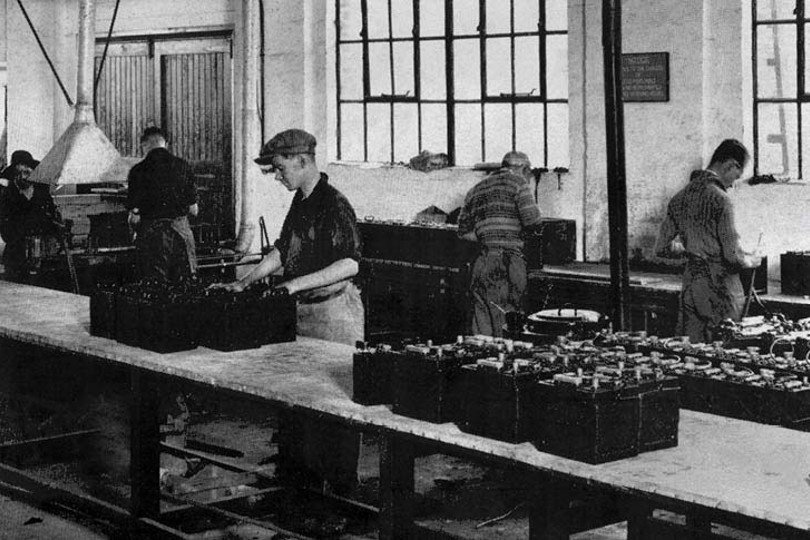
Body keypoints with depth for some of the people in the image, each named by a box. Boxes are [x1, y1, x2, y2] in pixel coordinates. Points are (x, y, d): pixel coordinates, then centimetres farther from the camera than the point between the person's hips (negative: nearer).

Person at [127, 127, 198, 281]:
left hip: (152, 233, -3)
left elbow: (134, 217, -7)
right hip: (182, 231, 3)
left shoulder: (139, 171, -7)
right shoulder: (183, 166, 4)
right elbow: (194, 210, 7)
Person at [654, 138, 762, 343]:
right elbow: (733, 256, -18)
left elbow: (662, 248, 10)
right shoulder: (720, 199, -15)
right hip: (719, 287, -6)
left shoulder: (680, 197, 6)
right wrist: (751, 260, 3)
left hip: (690, 285, 6)